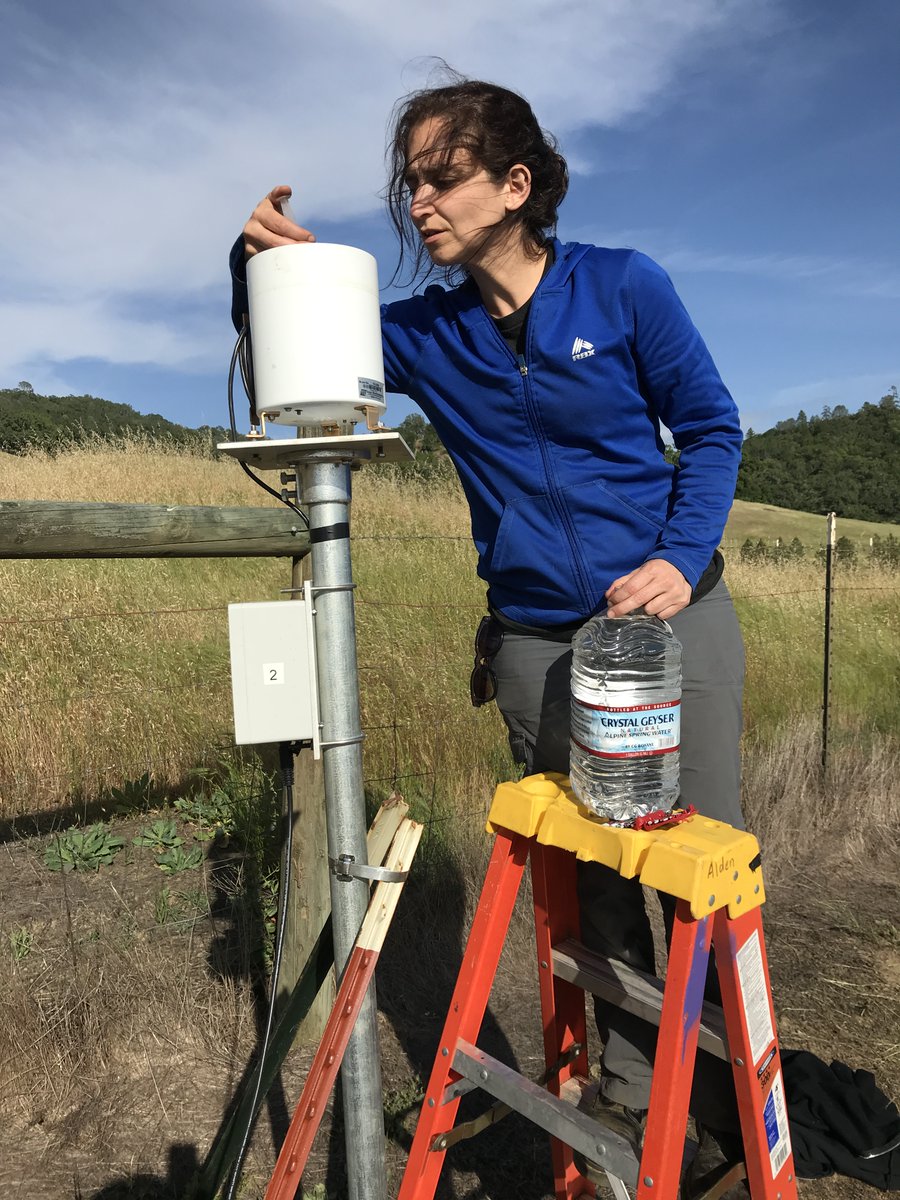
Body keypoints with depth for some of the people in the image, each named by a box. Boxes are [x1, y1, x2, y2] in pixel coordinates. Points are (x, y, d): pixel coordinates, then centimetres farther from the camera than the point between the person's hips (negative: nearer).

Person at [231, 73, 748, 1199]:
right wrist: (261, 262, -8)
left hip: (675, 615, -1)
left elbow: (711, 428, 1)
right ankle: (629, 1099, 34)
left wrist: (680, 559, -14)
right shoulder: (426, 334, 4)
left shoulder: (624, 286, -3)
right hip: (536, 646, 2)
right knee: (592, 888, 11)